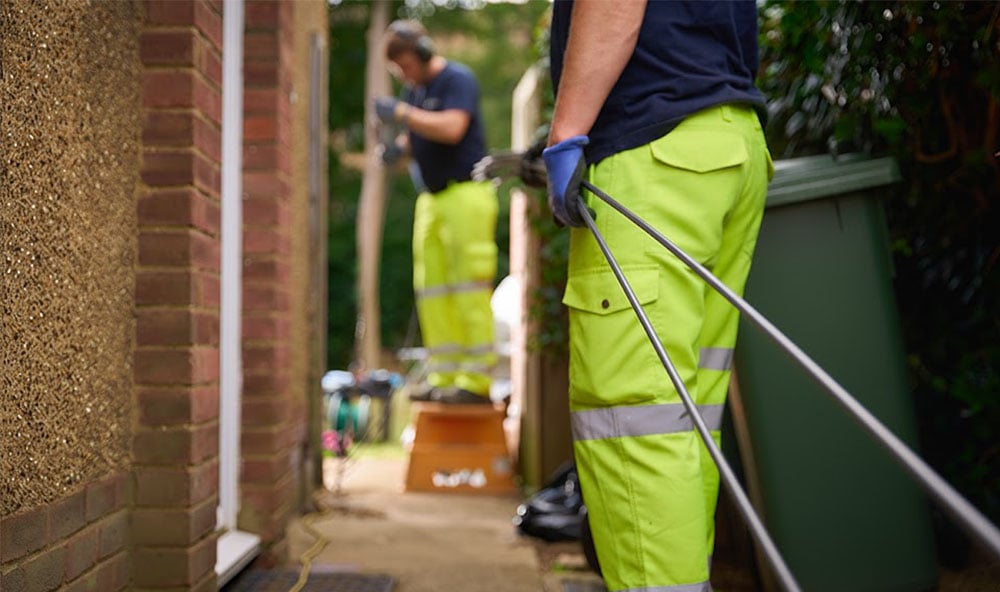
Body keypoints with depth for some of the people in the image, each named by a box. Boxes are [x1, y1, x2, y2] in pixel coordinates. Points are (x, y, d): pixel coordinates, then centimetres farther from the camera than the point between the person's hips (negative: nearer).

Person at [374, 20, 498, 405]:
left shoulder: (458, 79, -8)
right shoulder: (414, 87, 17)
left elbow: (451, 128, -23)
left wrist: (401, 113, -19)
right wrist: (399, 145, 6)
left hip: (466, 190, -9)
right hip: (431, 196, 9)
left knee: (470, 288, -10)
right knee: (432, 290, 5)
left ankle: (477, 380, -11)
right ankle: (444, 375, 8)